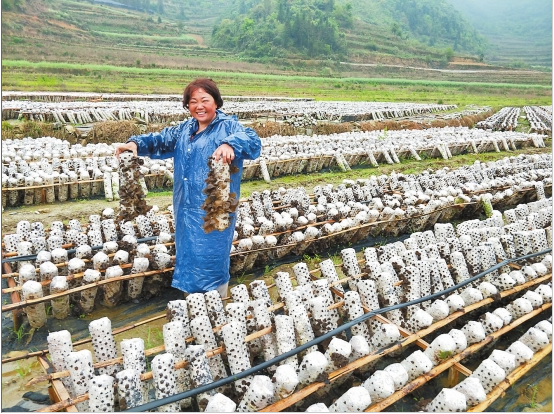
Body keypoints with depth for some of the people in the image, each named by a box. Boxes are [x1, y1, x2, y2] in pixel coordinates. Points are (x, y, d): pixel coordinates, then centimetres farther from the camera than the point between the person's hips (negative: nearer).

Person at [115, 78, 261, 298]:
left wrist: (230, 144, -50)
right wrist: (136, 143, -11)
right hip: (186, 209, 8)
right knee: (189, 259, 20)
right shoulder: (185, 129, 13)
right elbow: (161, 140, 10)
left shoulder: (228, 126, -10)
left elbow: (252, 140, -27)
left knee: (212, 261, 3)